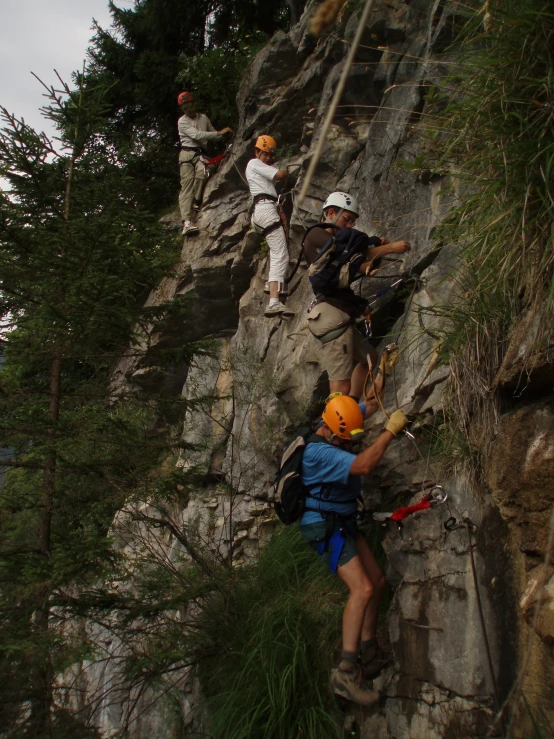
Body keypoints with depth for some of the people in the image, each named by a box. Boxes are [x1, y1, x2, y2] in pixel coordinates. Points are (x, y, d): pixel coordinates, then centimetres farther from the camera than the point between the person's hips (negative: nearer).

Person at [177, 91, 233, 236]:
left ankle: (197, 201, -11)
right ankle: (186, 222, -27)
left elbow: (212, 132, 28)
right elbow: (197, 135, -14)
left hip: (200, 153, 3)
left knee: (202, 172, -33)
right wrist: (220, 133, -17)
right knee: (187, 184, -16)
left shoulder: (203, 118, 13)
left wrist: (224, 134, 7)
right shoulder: (182, 122, -2)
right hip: (187, 153, -3)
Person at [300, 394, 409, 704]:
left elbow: (368, 404, 14)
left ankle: (368, 653, 21)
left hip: (343, 524, 10)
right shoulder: (319, 452, -28)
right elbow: (363, 465, -40)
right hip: (325, 526, -10)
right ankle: (347, 672, -18)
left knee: (377, 581, 9)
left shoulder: (340, 431, 1)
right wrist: (390, 431, -33)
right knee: (363, 588, -20)